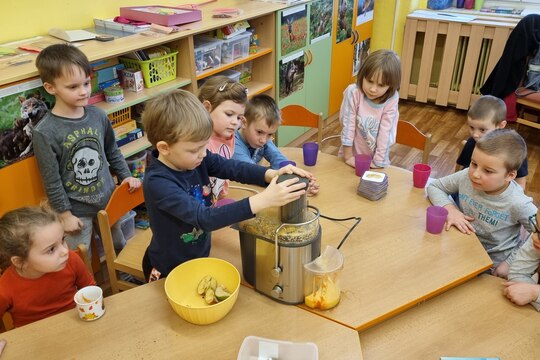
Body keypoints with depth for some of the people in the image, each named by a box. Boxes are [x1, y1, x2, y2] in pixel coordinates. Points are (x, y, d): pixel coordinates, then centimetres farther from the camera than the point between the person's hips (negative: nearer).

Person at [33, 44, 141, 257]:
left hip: (108, 199, 5)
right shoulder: (45, 132, -20)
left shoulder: (98, 116, -6)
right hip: (76, 209, -4)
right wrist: (64, 214, -10)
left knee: (120, 248, 24)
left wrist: (125, 176, 6)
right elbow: (51, 181, -14)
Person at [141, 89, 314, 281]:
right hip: (170, 271, -6)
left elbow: (232, 168, -14)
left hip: (201, 257, 6)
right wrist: (263, 200, -46)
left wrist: (272, 174, -34)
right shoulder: (158, 183, -32)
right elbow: (204, 218, -40)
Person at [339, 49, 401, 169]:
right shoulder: (353, 92, -19)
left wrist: (379, 161, -15)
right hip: (353, 155, -2)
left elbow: (386, 131, -14)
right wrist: (348, 156, -12)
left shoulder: (391, 100, -16)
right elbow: (348, 125, -15)